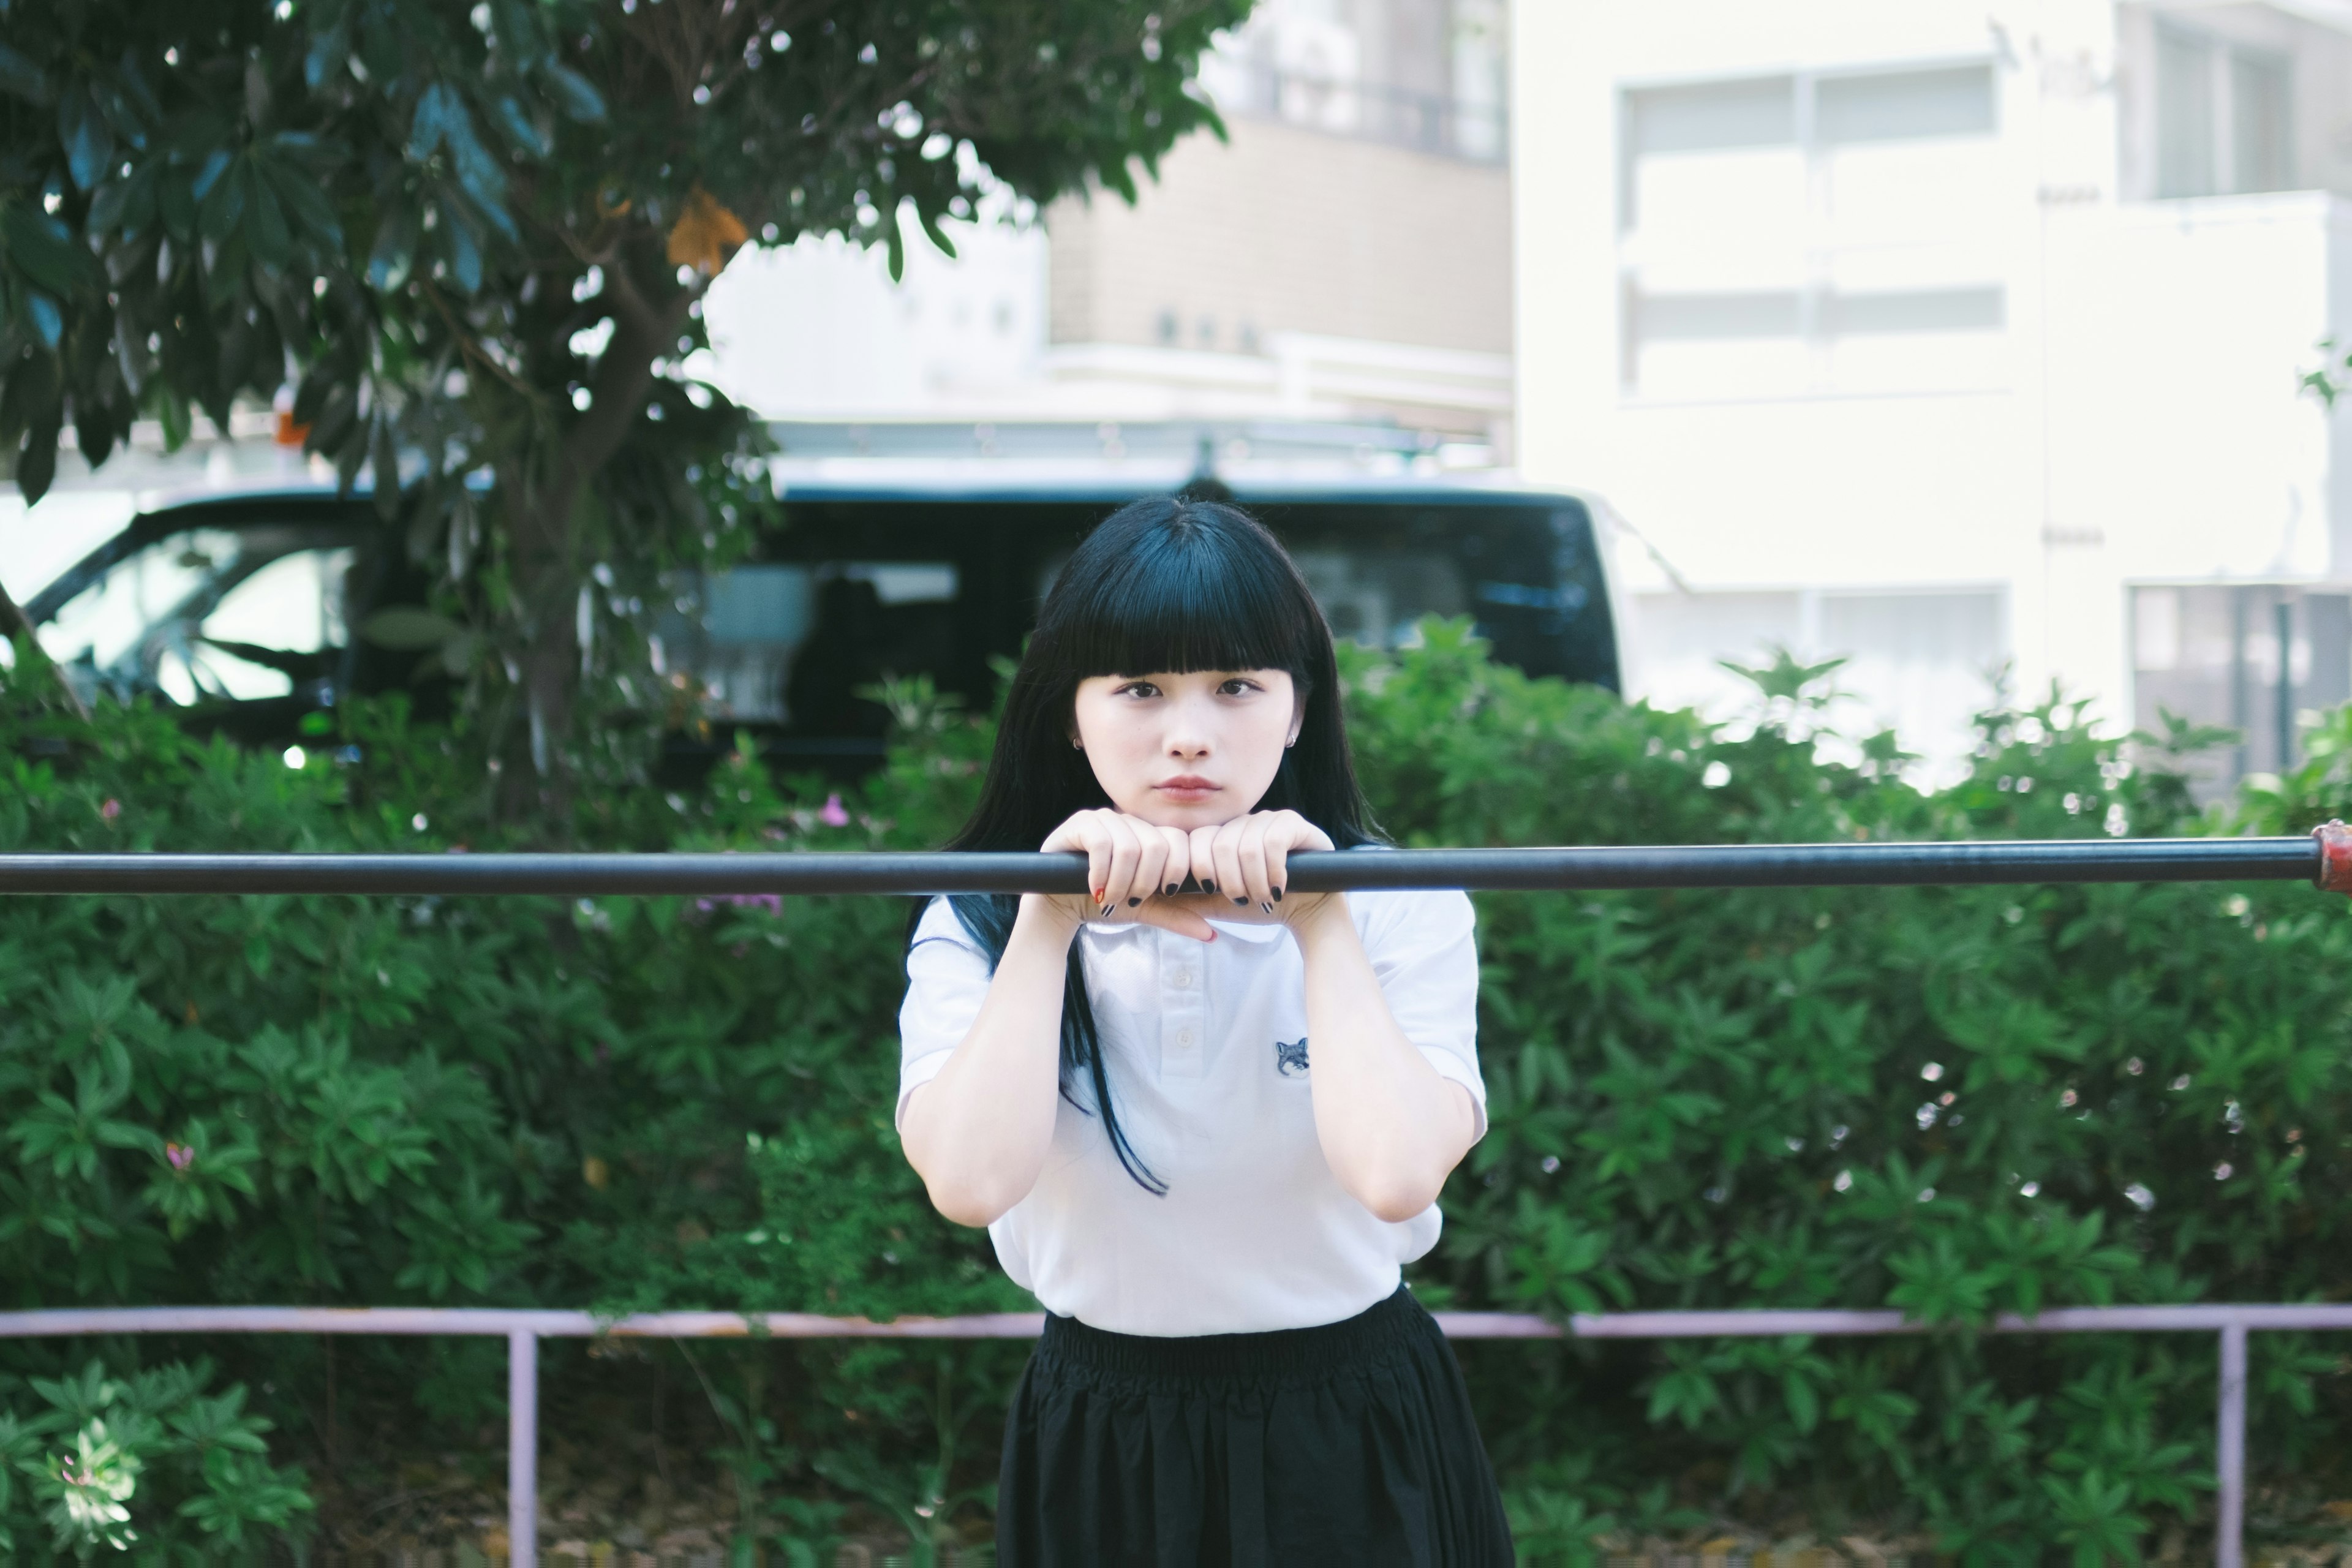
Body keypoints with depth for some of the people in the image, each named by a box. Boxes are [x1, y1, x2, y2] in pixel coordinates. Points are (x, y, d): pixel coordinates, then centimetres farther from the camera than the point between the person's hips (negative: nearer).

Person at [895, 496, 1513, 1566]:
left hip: (1352, 1447, 0)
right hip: (1099, 1448, 1)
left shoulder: (1398, 912, -7)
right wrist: (1051, 918, -20)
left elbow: (1397, 1177, -25)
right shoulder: (975, 927, -5)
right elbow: (970, 1183, -23)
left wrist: (1318, 922, -21)